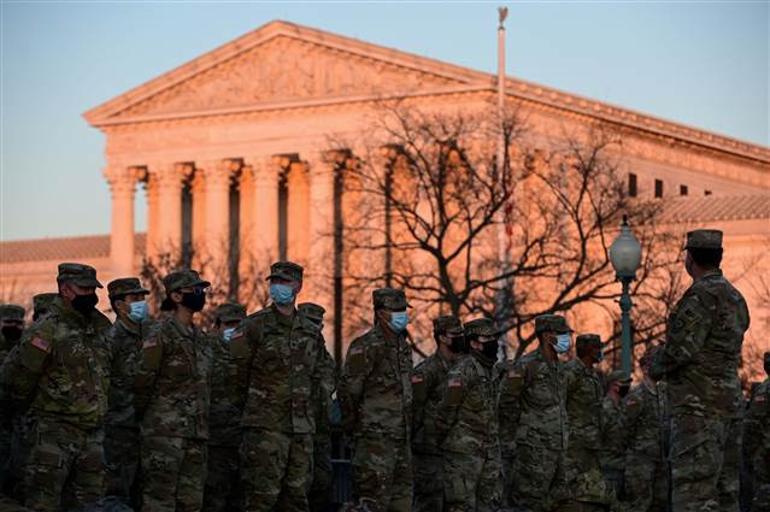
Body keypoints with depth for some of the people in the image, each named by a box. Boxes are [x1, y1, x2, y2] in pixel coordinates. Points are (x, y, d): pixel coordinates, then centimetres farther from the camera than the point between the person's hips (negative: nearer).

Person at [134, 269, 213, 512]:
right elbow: (143, 380, -9)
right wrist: (143, 415, 1)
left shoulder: (200, 337, 17)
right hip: (165, 431, -8)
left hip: (196, 434, 8)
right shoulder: (162, 334, -9)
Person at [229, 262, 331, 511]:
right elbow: (239, 372, -1)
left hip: (302, 426, 5)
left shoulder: (312, 332, 11)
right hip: (266, 425, -5)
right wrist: (257, 403, 8)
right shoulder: (254, 326, -5)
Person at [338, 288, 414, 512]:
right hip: (375, 437, -9)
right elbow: (348, 390, -13)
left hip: (400, 438, 9)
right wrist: (353, 426, -6)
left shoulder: (402, 346, 16)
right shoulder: (366, 346, -12)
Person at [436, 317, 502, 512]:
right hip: (464, 451, -9)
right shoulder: (464, 370, -15)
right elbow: (447, 409, -13)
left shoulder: (491, 370, 13)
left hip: (490, 451, 9)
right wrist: (439, 441, -6)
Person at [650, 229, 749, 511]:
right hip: (729, 402, 9)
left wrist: (656, 367, 0)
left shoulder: (703, 294, -13)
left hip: (699, 406, -9)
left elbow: (683, 346, -19)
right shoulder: (735, 298, 16)